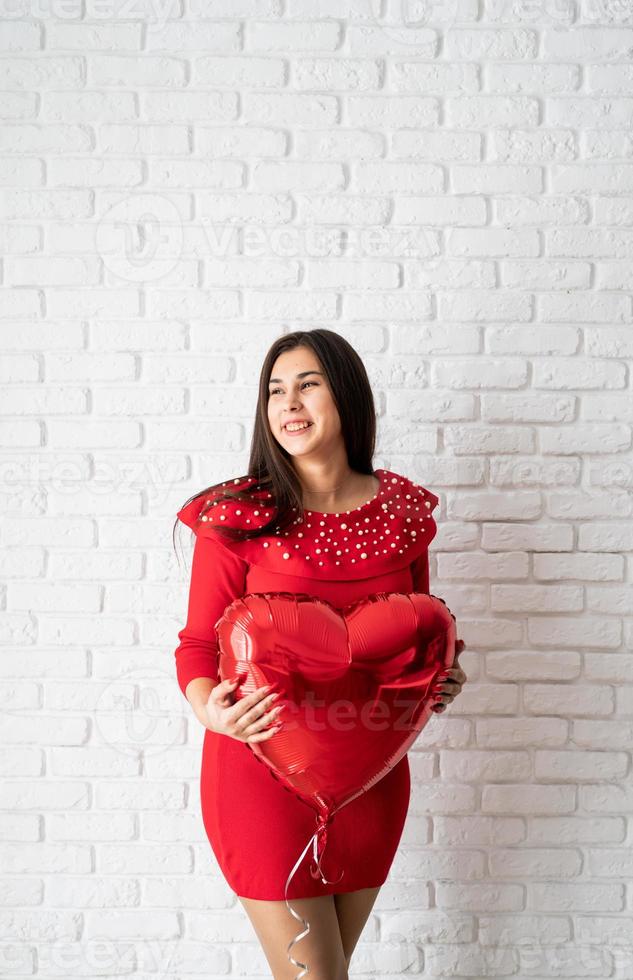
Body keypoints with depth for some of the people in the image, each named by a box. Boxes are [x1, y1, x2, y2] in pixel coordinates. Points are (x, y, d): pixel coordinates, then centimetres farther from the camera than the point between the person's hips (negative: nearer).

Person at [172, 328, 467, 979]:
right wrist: (210, 710, -24)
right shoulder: (237, 516, -12)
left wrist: (439, 678, -5)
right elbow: (199, 644, -5)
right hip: (263, 768, -3)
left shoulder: (403, 509, 0)